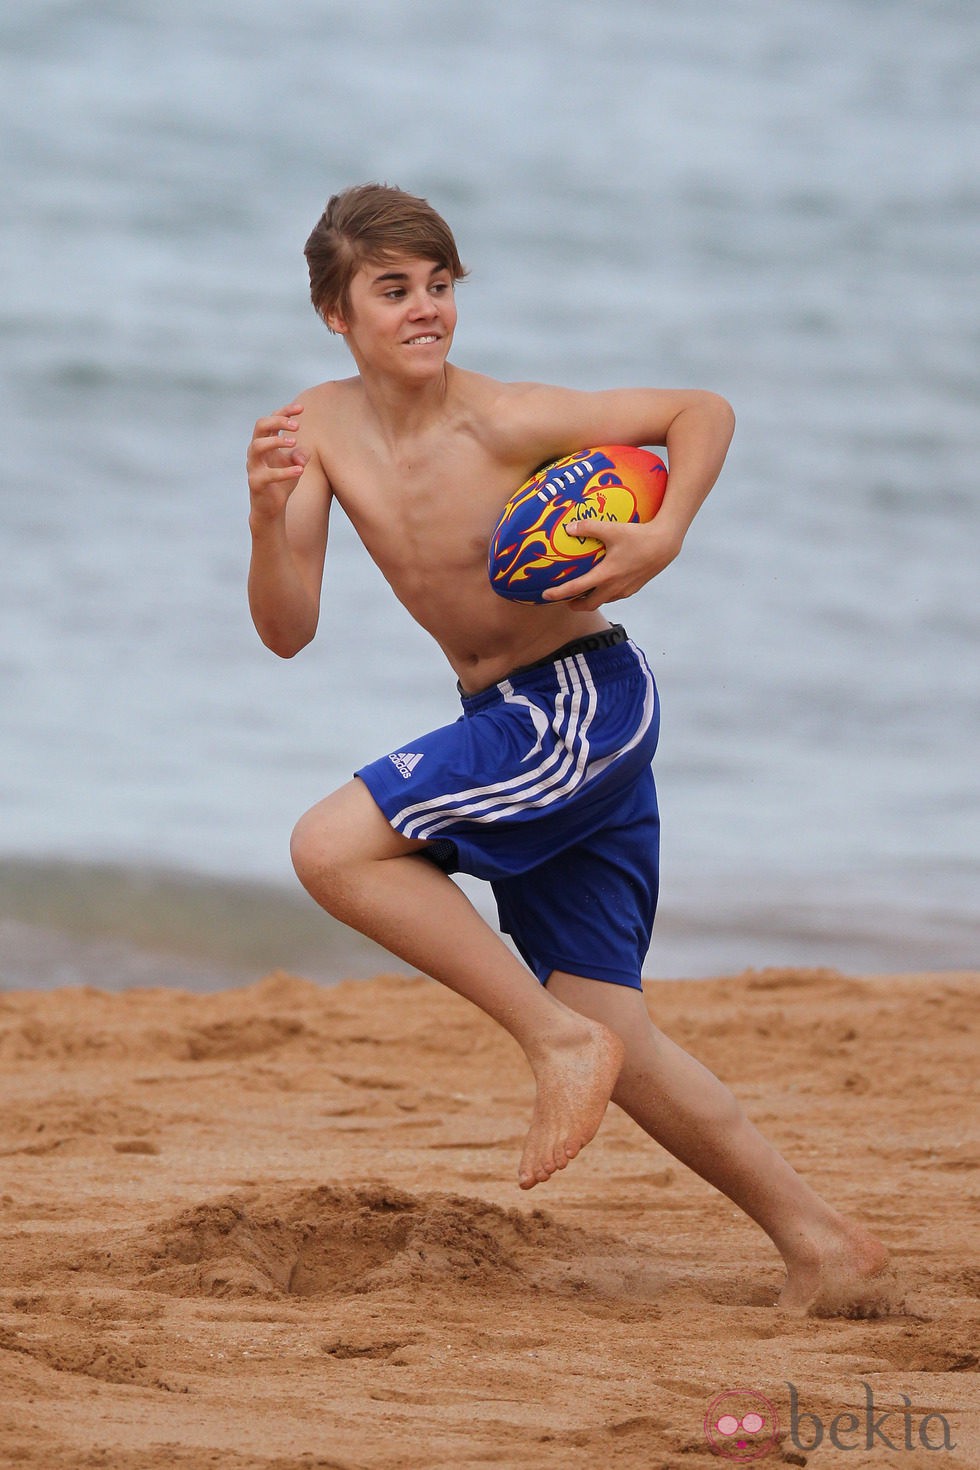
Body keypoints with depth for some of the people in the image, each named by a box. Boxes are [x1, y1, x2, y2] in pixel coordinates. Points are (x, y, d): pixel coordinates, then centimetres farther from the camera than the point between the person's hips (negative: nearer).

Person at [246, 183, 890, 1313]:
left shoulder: (501, 422, -15)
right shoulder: (320, 430, 1)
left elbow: (703, 412, -6)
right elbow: (287, 633, -3)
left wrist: (661, 542, -21)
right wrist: (269, 517, -22)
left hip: (587, 699, -7)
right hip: (511, 725, 7)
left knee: (333, 847, -22)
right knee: (610, 1045, 7)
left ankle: (559, 1042, -14)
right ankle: (816, 1243, 14)